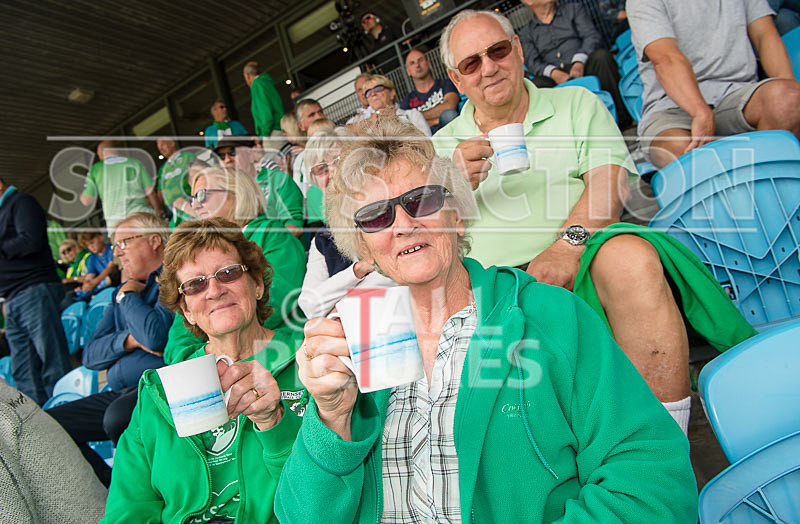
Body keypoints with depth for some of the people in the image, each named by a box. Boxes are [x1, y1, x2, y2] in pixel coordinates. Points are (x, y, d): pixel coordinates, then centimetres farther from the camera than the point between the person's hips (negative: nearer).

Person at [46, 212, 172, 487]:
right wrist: (128, 340, -8)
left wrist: (127, 297, -4)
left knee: (117, 417, -33)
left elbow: (156, 335, -24)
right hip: (121, 392, 9)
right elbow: (90, 355, 14)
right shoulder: (124, 290, 20)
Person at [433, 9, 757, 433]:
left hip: (580, 260, 0)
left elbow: (609, 184, 2)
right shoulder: (441, 148, 22)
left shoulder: (576, 104, 19)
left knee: (630, 259, -35)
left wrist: (567, 245, -18)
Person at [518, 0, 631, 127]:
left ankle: (622, 118, -32)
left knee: (601, 55, -31)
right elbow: (532, 63, 3)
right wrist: (553, 72, -20)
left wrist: (579, 62, -15)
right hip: (558, 81, -1)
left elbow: (593, 37, 7)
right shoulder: (525, 34, 20)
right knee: (537, 84, -32)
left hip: (584, 67, 1)